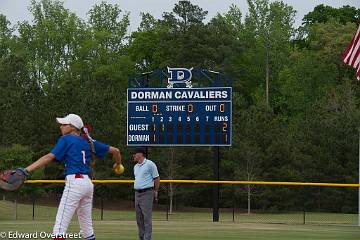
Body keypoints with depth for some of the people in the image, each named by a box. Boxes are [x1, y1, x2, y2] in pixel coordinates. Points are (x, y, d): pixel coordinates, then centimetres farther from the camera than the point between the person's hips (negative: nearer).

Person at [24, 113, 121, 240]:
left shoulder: (66, 139, 0)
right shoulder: (88, 142, 18)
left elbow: (49, 157, -14)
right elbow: (115, 150, 22)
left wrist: (26, 170, -22)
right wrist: (118, 164, 43)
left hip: (74, 183, -8)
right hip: (88, 183, 8)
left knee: (59, 229, -13)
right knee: (87, 229, 15)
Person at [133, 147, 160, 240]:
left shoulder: (150, 164, -7)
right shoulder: (135, 167, 17)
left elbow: (157, 178, -4)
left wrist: (155, 192, -2)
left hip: (147, 193, -8)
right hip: (137, 193, 8)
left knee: (147, 217, -11)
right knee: (139, 218, 8)